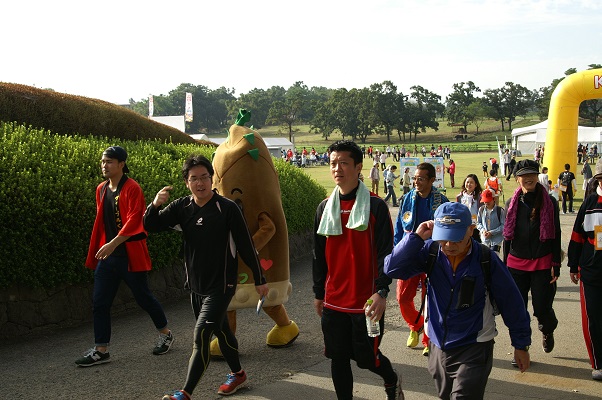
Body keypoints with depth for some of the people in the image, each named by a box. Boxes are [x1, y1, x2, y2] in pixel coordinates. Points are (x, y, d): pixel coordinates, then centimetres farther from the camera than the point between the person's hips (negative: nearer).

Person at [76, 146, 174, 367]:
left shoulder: (132, 188, -12)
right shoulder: (101, 189, 11)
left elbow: (134, 221, -21)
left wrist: (113, 243, -28)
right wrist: (98, 251, 16)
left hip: (129, 255, -7)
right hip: (107, 255, 7)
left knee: (143, 296, 6)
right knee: (99, 301, 3)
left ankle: (165, 333, 27)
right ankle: (101, 350, 10)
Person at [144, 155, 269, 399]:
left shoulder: (227, 209, -14)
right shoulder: (181, 208, -1)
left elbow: (246, 246, -8)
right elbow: (150, 226, -5)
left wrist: (259, 280, -3)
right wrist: (155, 205, -26)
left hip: (221, 285, -6)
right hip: (196, 285, 6)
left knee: (200, 337, -13)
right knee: (221, 330, 22)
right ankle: (237, 373, 42)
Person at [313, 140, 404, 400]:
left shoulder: (376, 206, -7)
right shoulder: (324, 208, 7)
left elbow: (386, 253, -11)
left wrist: (381, 292, -21)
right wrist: (319, 294, 15)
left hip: (366, 301, -4)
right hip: (333, 301, 4)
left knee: (367, 357, 3)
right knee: (338, 358, 8)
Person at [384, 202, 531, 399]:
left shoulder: (487, 261, -15)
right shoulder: (431, 252, -8)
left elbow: (511, 303, -5)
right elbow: (393, 269, -16)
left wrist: (521, 345, 3)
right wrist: (417, 237, -24)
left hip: (474, 351, -4)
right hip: (438, 348, 5)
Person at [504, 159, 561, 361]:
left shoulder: (549, 202, -1)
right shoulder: (512, 203, 6)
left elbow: (555, 235, 0)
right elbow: (507, 235, 11)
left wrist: (556, 265, -5)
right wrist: (505, 265, 9)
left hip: (542, 263, -2)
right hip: (517, 263, 2)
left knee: (542, 308, -2)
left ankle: (548, 331, 33)